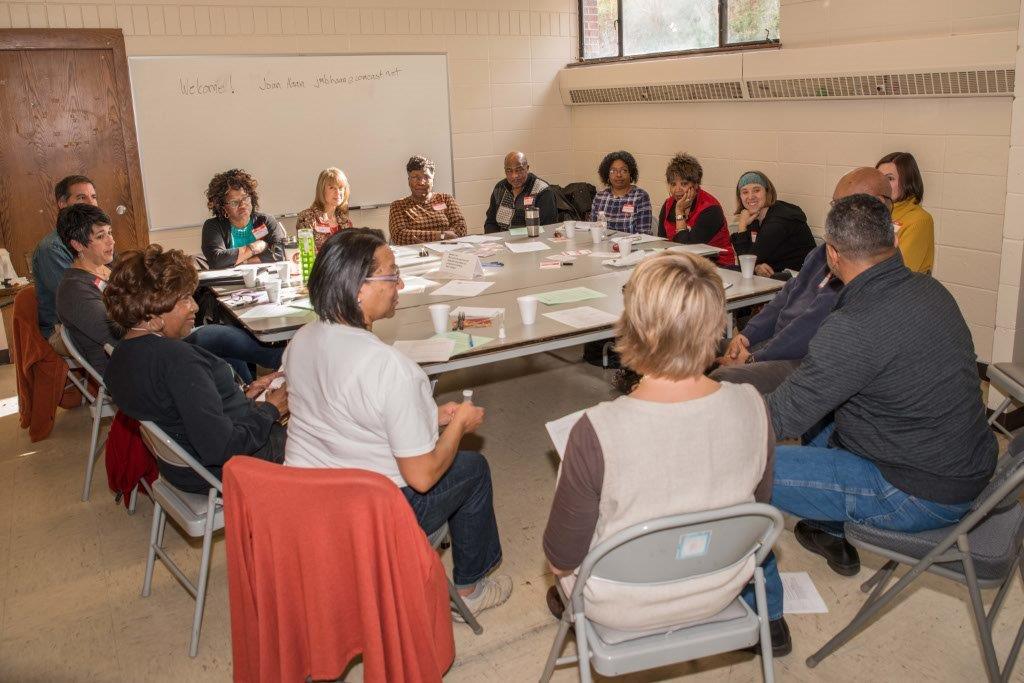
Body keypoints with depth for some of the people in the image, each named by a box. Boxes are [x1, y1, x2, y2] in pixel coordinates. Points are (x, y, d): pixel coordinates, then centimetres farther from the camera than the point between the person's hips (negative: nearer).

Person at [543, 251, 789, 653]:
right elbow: (758, 505, -3)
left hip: (620, 609, -2)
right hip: (720, 593, 3)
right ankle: (769, 618, 52)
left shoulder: (598, 432, -34)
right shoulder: (751, 406, -22)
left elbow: (560, 559, -21)